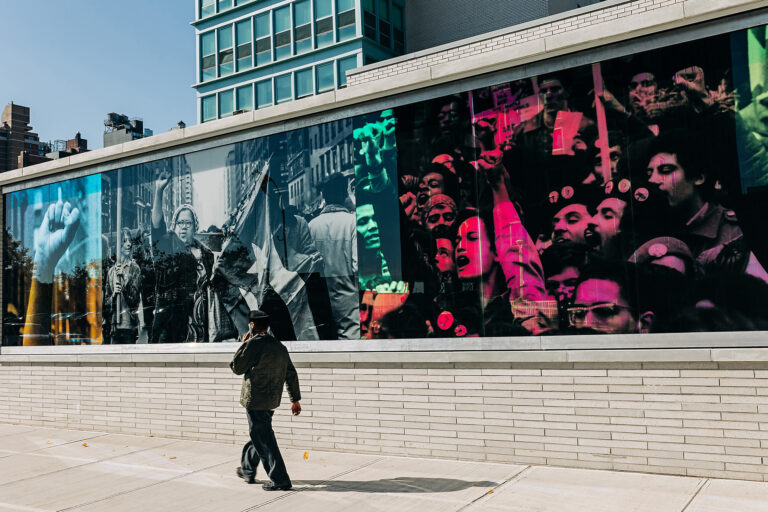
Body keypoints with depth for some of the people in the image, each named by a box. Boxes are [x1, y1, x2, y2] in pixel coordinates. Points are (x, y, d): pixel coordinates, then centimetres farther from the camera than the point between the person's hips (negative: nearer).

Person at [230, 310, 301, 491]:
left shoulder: (253, 344, -14)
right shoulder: (280, 347, 9)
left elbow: (236, 368, -8)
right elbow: (291, 374, 12)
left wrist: (242, 345, 2)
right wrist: (295, 399, 17)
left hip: (255, 401, -8)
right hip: (272, 401, 8)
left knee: (263, 440, -3)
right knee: (259, 435, 22)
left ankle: (280, 480, -2)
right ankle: (247, 470, 39)